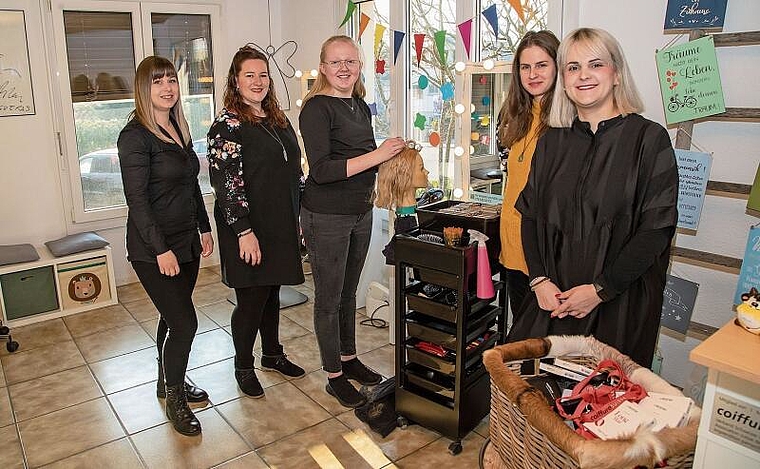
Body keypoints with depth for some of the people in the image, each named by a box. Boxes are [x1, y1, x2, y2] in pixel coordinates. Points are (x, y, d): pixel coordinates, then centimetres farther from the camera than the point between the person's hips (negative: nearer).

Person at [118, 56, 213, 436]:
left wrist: (204, 229, 16)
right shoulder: (135, 136, -14)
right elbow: (137, 200, -18)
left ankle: (170, 381, 36)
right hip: (154, 250, -7)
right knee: (184, 322, -5)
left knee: (173, 318, 17)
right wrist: (161, 249, -20)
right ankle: (173, 397, 16)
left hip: (186, 242, 7)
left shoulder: (178, 129, 10)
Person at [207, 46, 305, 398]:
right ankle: (243, 367, 23)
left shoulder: (277, 118, 12)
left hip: (281, 225, 7)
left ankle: (272, 354, 35)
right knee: (251, 299, 3)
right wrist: (244, 231, -21)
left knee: (271, 292, 18)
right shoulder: (228, 124, -12)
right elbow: (226, 181, -18)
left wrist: (296, 217, 17)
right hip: (249, 229, -7)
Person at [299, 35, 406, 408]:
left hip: (360, 212, 8)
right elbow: (321, 170, -24)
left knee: (348, 292, 20)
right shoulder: (316, 109, -14)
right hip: (326, 217, -7)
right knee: (329, 299, 5)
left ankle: (349, 358, 37)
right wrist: (377, 155, -25)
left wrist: (392, 156, 5)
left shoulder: (360, 107, 10)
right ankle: (335, 376, 20)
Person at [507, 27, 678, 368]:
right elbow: (530, 215, 7)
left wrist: (600, 290, -14)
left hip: (621, 304, -3)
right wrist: (540, 280, -6)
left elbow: (657, 228, -10)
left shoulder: (649, 138, -5)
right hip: (553, 298, 3)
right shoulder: (552, 141, 8)